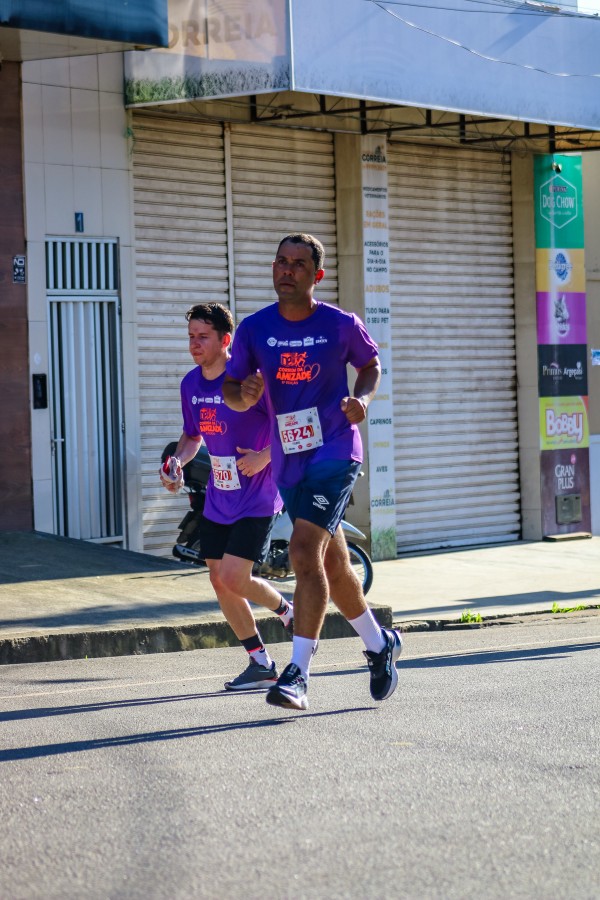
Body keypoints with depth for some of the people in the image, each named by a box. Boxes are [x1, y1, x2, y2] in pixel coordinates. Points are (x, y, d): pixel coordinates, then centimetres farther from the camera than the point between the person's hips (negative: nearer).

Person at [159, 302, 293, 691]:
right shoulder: (191, 384, 4)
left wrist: (265, 456, -24)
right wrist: (178, 461, -1)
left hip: (256, 498, -7)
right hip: (217, 499, 7)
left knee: (234, 578, -14)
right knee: (220, 581, 5)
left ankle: (287, 610, 18)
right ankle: (261, 664, 17)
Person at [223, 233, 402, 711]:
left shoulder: (342, 325, -6)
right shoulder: (254, 328, 0)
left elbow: (372, 366, 11)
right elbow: (231, 389, 4)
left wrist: (362, 399, -9)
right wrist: (244, 395, -19)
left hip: (334, 452, -5)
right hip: (289, 461, 5)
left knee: (305, 551, -20)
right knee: (331, 564, 16)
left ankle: (298, 674, -19)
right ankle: (380, 644, 38)